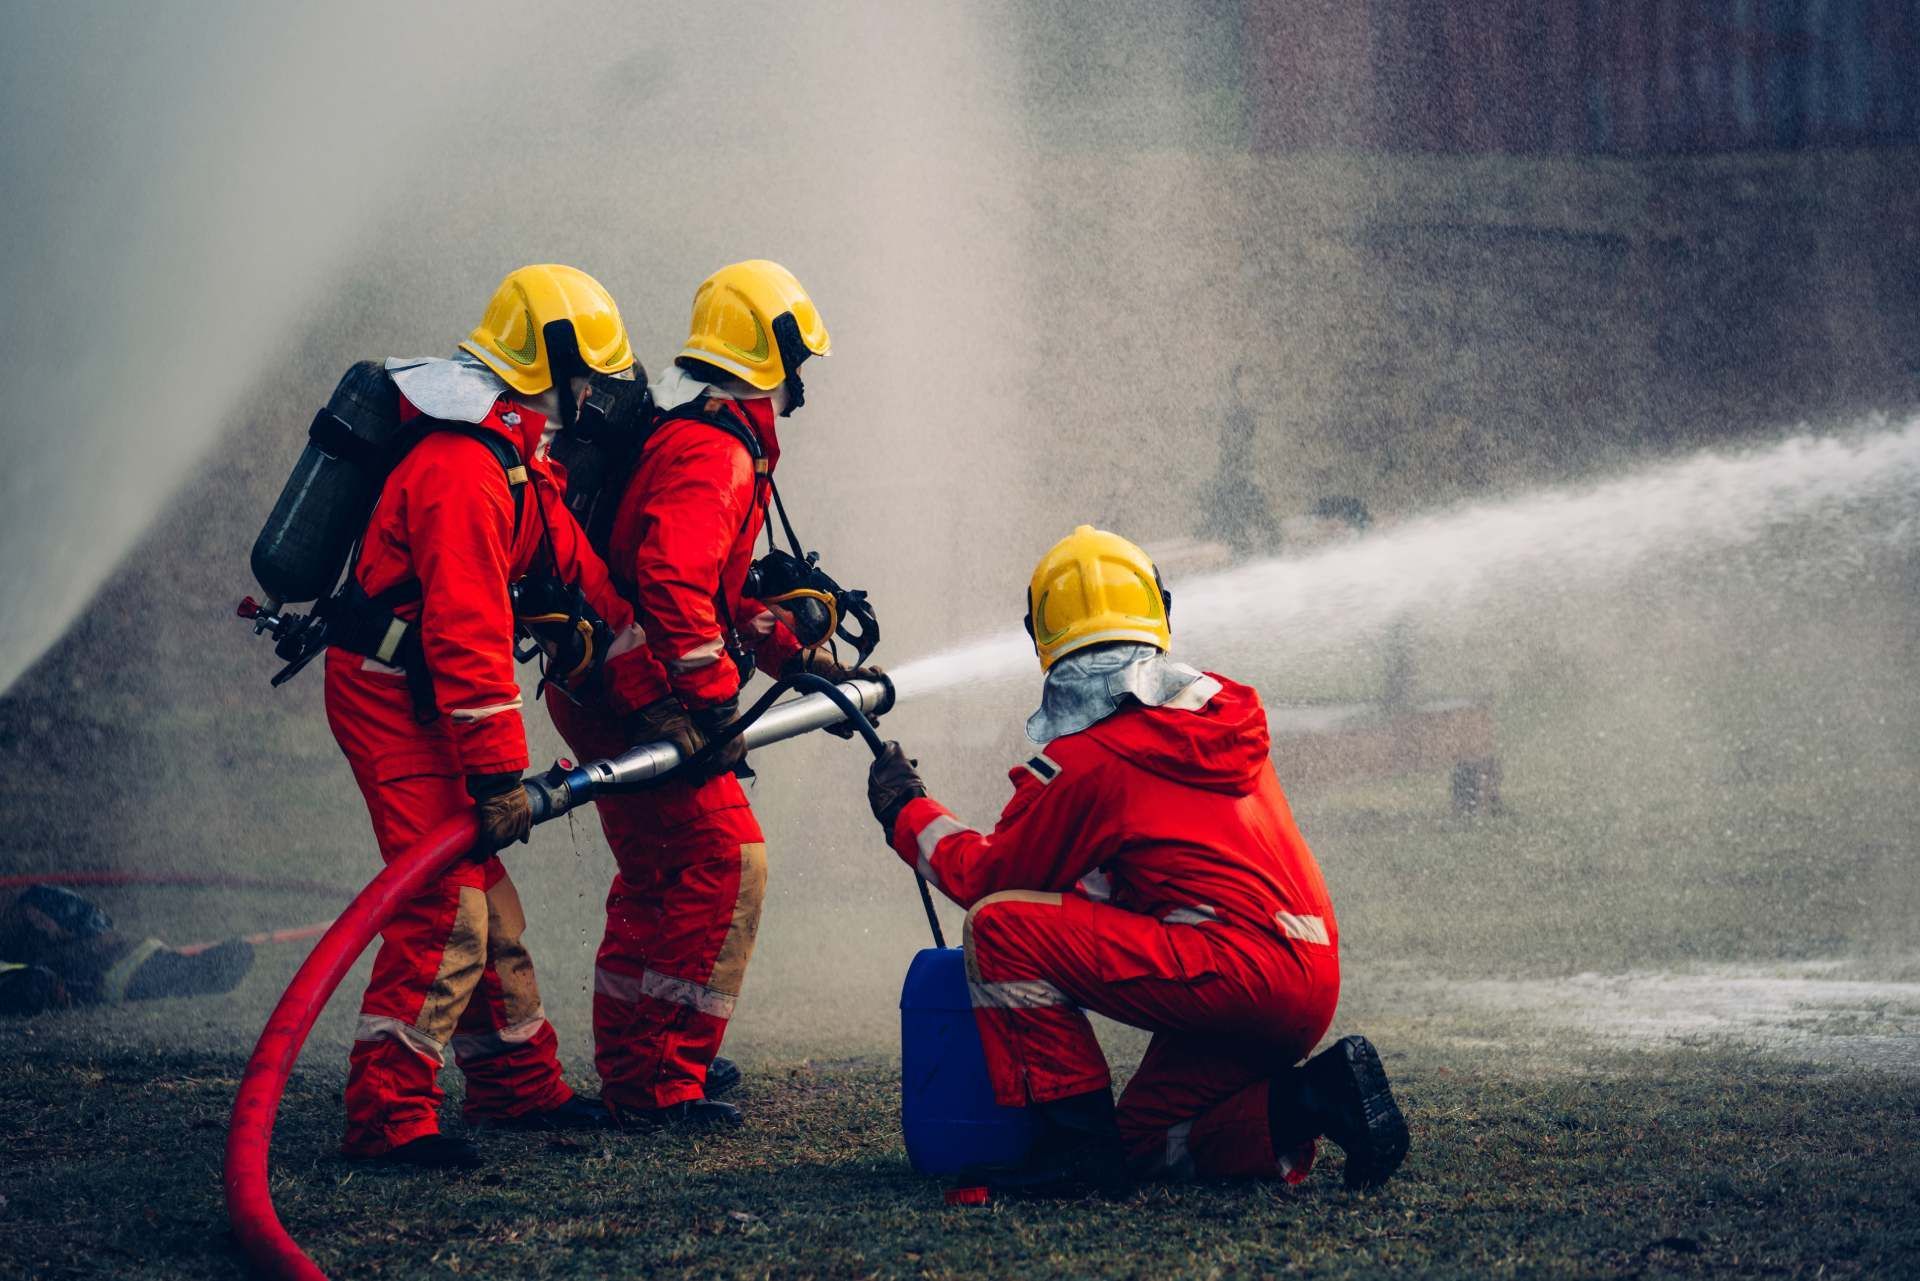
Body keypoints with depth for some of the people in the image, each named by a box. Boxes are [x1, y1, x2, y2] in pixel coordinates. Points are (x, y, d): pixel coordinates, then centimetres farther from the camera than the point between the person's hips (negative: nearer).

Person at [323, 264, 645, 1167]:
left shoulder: (513, 454, 11)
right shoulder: (463, 468, -24)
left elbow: (566, 555, 19)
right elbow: (467, 633, -27)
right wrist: (499, 774, -27)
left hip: (418, 694, 11)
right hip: (392, 696, -11)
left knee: (482, 890, 18)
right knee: (447, 907, -15)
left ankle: (519, 1083, 29)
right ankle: (388, 1115, -14)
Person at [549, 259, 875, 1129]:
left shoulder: (686, 437, 19)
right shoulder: (715, 453, -17)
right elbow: (674, 582, -31)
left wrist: (798, 656, 22)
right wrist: (713, 700, -31)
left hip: (611, 688, 11)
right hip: (639, 695, -11)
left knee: (658, 876, 20)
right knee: (724, 863, -11)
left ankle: (631, 1064, 32)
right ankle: (662, 1086, -10)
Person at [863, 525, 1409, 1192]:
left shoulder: (1085, 760, -7)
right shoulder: (1224, 710, 15)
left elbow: (988, 876, 6)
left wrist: (908, 811, 21)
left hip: (1234, 971, -8)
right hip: (1309, 990, 8)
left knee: (1000, 926, -7)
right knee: (1146, 1142, 22)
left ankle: (1076, 1135, -10)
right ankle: (1311, 1103, 3)